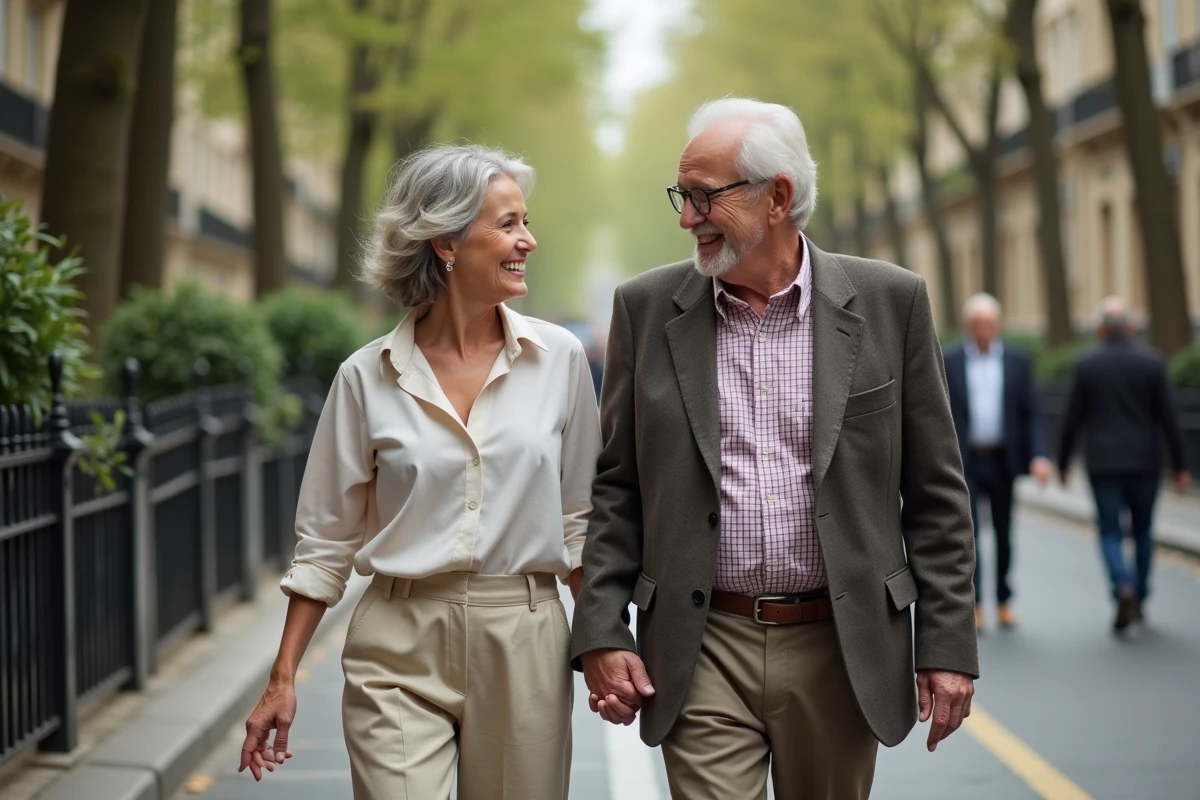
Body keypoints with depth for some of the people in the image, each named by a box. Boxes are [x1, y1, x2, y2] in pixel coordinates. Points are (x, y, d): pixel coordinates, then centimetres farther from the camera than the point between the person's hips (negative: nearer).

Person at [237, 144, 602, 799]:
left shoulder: (558, 358, 2)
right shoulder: (368, 377, -2)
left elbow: (578, 517, 9)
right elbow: (326, 542, 5)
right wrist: (282, 681, 1)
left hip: (524, 645, 2)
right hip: (399, 650, -1)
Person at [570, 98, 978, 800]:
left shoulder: (889, 302, -1)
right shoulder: (647, 309, 2)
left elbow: (935, 492, 1)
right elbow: (617, 488, 6)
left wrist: (948, 646, -2)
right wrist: (601, 634, -2)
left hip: (838, 648, 0)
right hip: (702, 650, 0)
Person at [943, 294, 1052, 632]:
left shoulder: (1018, 361, 3)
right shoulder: (948, 361, -1)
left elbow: (1032, 413, 2)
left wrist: (1039, 456, -11)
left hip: (1002, 460, 2)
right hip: (963, 461, -2)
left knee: (1003, 533, 10)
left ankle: (1003, 601, 23)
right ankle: (974, 604, -4)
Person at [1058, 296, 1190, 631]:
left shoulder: (1085, 365, -3)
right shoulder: (1151, 361, -1)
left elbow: (1072, 420, -2)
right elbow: (1169, 417, -2)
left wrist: (1063, 463, 9)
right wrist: (1179, 465, 4)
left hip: (1103, 463, -1)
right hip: (1145, 462, 1)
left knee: (1110, 533, 3)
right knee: (1143, 530, 16)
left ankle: (1124, 590, -20)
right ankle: (1139, 597, 22)